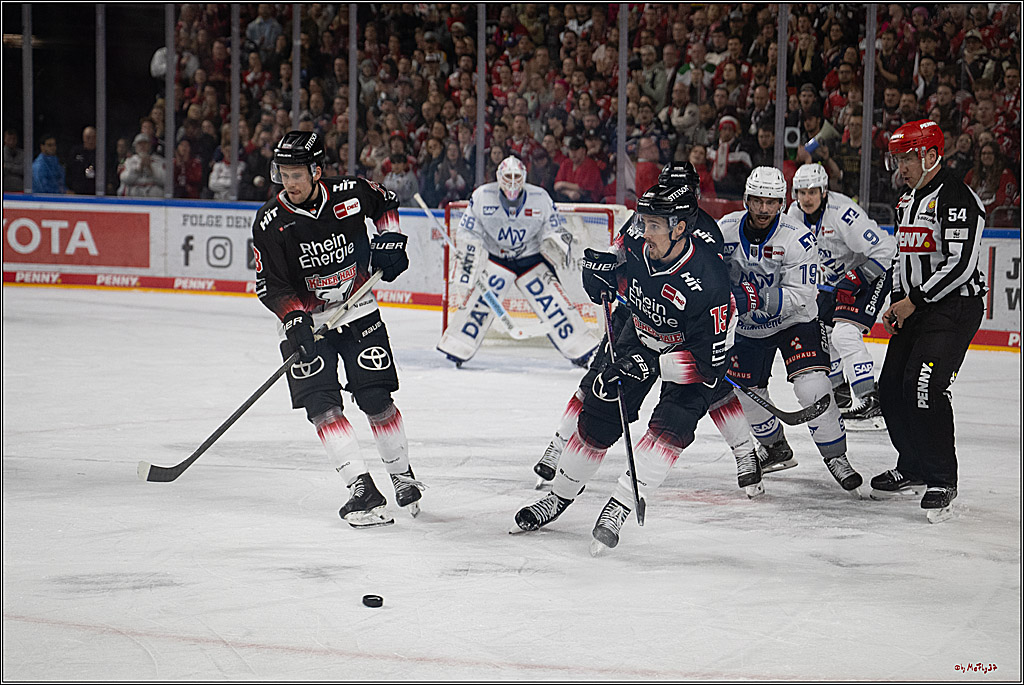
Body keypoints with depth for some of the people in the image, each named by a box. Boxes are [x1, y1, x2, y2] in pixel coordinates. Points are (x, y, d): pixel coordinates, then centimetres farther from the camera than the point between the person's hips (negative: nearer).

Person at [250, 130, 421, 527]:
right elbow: (270, 285, -11)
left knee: (376, 398, -2)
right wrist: (295, 319, -25)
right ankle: (362, 490, -17)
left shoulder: (351, 194, -11)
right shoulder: (270, 222, -13)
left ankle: (402, 476, 19)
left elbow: (386, 203, 13)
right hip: (308, 320, 0)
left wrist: (389, 240, 1)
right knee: (320, 404, -14)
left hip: (359, 312, 0)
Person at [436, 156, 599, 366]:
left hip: (532, 258, 0)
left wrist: (557, 242, -24)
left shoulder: (540, 198, -11)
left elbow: (554, 228, -1)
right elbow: (467, 231, -4)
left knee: (551, 300, -8)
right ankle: (456, 348, -3)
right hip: (495, 258, 0)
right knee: (481, 299, -15)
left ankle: (582, 349, 0)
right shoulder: (483, 196, -12)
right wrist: (468, 257, -14)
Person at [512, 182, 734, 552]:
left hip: (691, 350, -5)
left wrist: (651, 365, -37)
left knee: (671, 426, -25)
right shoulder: (637, 238, -22)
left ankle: (619, 507, -22)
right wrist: (600, 265, -10)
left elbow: (708, 360, -32)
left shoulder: (706, 283, -38)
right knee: (598, 415, 4)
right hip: (640, 337, 5)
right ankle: (560, 495, 21)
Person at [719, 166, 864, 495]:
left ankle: (835, 456, -7)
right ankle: (776, 446, 32)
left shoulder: (798, 238, -24)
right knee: (746, 394, 6)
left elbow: (798, 296, -29)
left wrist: (753, 299, -41)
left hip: (794, 321, -4)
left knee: (812, 386, -21)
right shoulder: (725, 229, -12)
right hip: (748, 327, 4)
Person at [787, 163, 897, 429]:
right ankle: (839, 394, 32)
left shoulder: (843, 213, -30)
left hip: (871, 274, -9)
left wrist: (857, 279, -30)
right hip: (833, 281, 9)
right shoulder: (796, 213, -4)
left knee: (845, 334, -23)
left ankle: (871, 404, -25)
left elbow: (885, 248, -30)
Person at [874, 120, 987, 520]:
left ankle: (942, 481, -15)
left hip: (955, 306, -10)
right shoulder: (907, 201, 15)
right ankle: (912, 470, 24)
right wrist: (898, 302, 12)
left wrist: (915, 300, -18)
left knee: (923, 384, -22)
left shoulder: (956, 198, -16)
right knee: (891, 387, 7)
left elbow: (961, 264, -23)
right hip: (915, 306, 10)